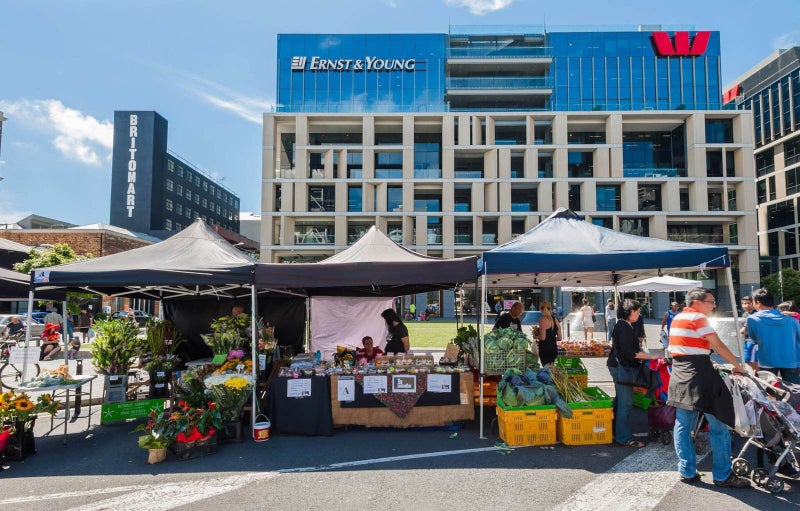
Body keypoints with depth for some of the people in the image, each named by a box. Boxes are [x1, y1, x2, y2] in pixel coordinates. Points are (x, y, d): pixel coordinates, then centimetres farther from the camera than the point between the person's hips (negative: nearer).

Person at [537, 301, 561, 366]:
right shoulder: (555, 320, 8)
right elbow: (559, 338, 11)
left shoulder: (542, 320, -12)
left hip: (545, 348, -7)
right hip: (554, 348, 7)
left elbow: (542, 337, -19)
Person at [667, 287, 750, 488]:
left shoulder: (677, 318, 15)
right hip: (699, 376, -8)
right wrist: (738, 366, 2)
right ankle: (723, 475, 9)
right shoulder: (698, 318, -9)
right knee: (718, 426, 3)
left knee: (683, 426, 9)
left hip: (679, 377, 8)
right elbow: (718, 346, -9)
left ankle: (687, 472, 15)